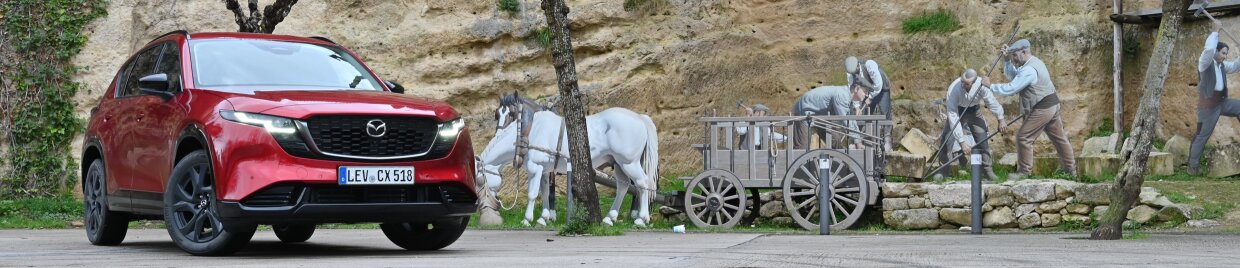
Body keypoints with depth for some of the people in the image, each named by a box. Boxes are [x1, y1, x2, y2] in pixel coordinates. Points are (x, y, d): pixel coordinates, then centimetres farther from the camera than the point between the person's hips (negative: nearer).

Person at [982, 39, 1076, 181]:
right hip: (1052, 105, 11)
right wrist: (1007, 60, 3)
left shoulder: (1028, 70, -21)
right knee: (1059, 137, 17)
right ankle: (1071, 168, 26)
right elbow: (1013, 76, 15)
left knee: (1024, 137, -5)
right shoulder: (1033, 62, 12)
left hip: (1042, 109, -11)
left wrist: (990, 86, -16)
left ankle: (1024, 170, 1)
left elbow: (1010, 89, -24)